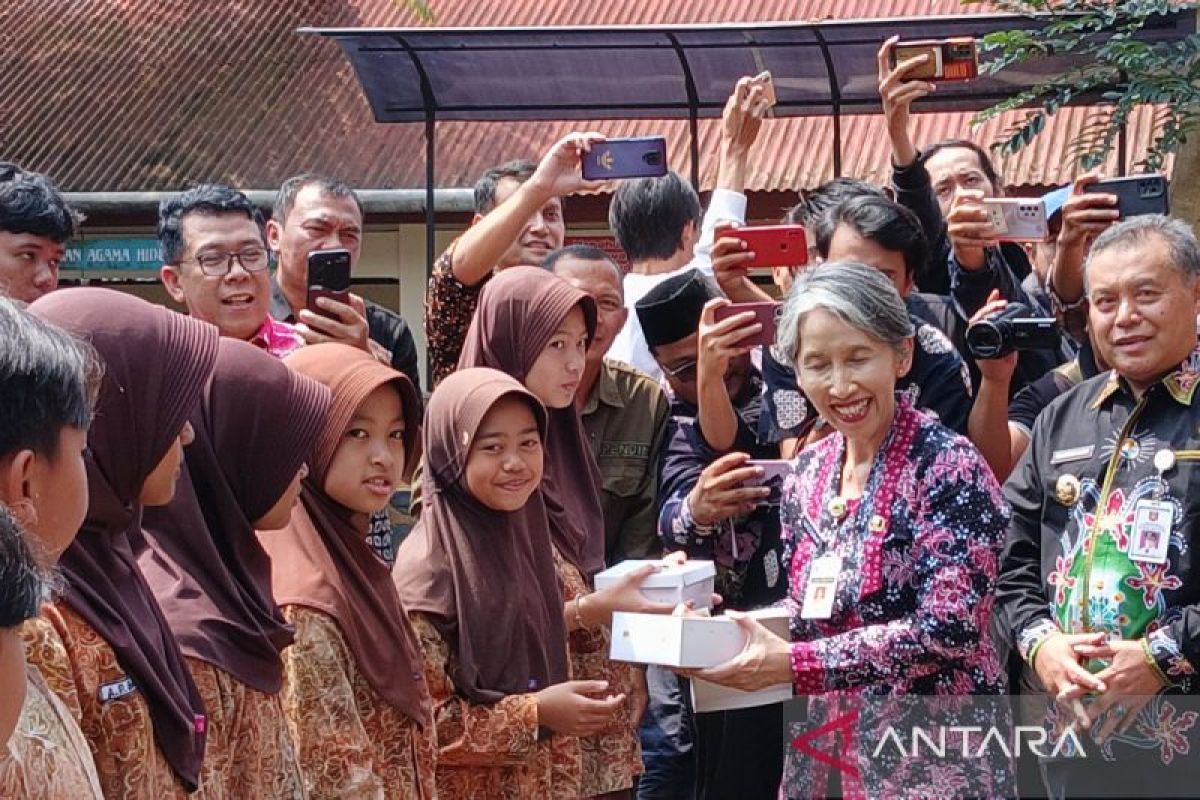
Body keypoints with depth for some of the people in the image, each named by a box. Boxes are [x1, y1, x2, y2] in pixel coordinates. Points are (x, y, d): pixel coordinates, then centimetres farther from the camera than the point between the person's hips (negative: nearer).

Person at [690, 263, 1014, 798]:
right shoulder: (806, 473, 6)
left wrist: (792, 664, -22)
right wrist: (733, 635, -6)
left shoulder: (947, 466, -14)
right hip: (824, 754, 6)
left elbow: (947, 630, -20)